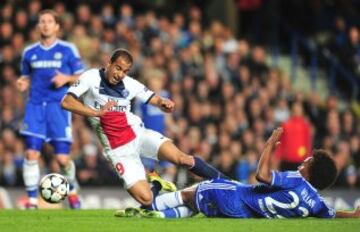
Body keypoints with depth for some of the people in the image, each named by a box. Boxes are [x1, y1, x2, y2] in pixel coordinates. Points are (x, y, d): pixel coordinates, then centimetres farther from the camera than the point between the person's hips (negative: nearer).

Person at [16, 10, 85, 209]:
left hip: (59, 105, -2)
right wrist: (22, 83, 0)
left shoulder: (68, 50, 4)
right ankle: (32, 199, -5)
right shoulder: (29, 52, 12)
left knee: (62, 158, -5)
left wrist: (66, 78, -12)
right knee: (31, 153, -12)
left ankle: (72, 190, 24)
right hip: (35, 105, 2)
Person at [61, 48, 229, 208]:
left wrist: (164, 103, -20)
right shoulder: (91, 78, -8)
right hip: (119, 151, -2)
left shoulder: (130, 84, 1)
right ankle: (156, 186, 20)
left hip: (138, 134, 2)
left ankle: (222, 181, -2)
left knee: (181, 158, -22)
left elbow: (156, 100, 5)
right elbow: (66, 102, -17)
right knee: (145, 199, -16)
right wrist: (96, 113, -27)